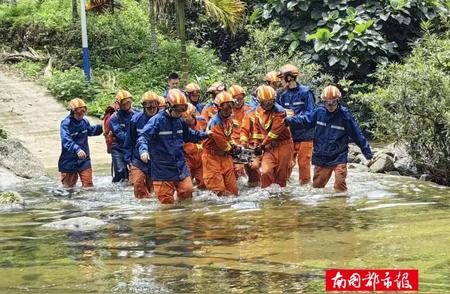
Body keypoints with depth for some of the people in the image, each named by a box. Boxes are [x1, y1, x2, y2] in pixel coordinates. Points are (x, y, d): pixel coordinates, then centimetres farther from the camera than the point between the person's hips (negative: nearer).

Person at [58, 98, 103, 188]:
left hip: (84, 160, 5)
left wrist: (101, 127, 8)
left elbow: (91, 130, 25)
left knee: (88, 185, 5)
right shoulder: (66, 123, -18)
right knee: (69, 186, 10)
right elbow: (66, 141, -33)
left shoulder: (85, 121, 2)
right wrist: (77, 149, -47)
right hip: (69, 160, -4)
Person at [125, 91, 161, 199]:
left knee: (153, 188, 9)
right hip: (138, 161, 0)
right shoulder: (136, 120, -6)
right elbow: (129, 142, 3)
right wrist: (128, 159, 1)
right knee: (138, 186, -5)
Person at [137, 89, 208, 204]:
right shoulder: (157, 121, -13)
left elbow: (189, 135, 27)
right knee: (167, 202, -2)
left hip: (181, 167, 6)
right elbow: (143, 137, -21)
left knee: (187, 191, 6)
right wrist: (143, 150, -39)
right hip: (162, 168, -6)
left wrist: (204, 134, 15)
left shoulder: (180, 121, 10)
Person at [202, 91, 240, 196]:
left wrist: (234, 145, 5)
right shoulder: (215, 122, -24)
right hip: (212, 156, -8)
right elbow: (221, 142, -20)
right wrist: (231, 149, -3)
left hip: (225, 155, 8)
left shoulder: (228, 120, 5)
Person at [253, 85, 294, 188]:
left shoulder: (280, 112, -17)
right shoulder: (258, 110, 3)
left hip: (283, 145, -4)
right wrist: (257, 144, 11)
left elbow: (274, 133, -18)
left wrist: (262, 146, -13)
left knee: (281, 174, 3)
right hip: (269, 146, 4)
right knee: (266, 172, -14)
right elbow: (258, 129, 15)